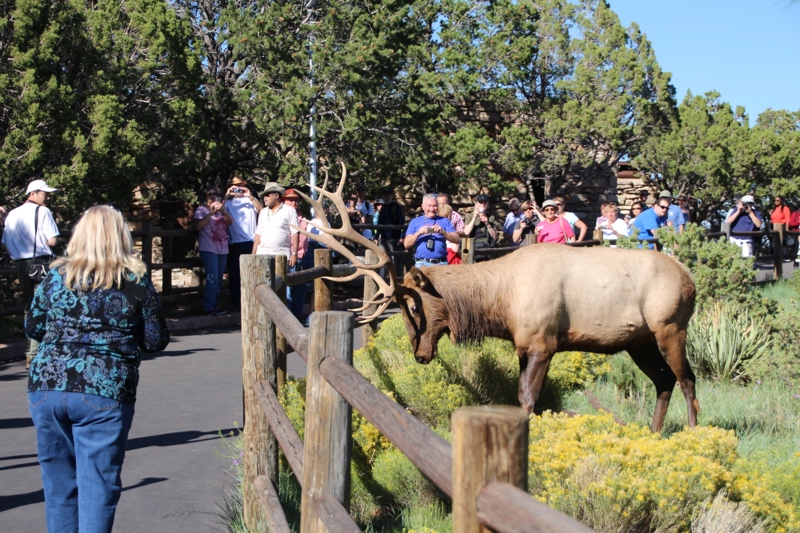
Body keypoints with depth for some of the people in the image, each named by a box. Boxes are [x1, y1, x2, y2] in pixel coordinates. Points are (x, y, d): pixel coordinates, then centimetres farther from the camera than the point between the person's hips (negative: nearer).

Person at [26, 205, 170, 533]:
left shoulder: (57, 276, 5)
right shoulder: (136, 282, -1)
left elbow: (33, 328, 14)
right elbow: (156, 341, 2)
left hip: (46, 387, 3)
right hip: (105, 393, -3)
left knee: (58, 483, 15)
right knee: (97, 485, 2)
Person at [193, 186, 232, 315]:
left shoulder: (221, 208, 18)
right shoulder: (201, 209, 0)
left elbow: (230, 222, 5)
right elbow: (198, 226, -15)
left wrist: (223, 211, -12)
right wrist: (211, 213, -18)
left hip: (223, 249, 6)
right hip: (209, 249, -6)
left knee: (218, 280, 8)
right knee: (212, 278, -15)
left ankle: (215, 306, 13)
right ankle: (209, 308, -13)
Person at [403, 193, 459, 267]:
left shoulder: (444, 221, 13)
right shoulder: (415, 222, 13)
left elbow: (457, 240, 2)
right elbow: (406, 244, 6)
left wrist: (443, 232, -13)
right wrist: (418, 233, -10)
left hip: (441, 263, 0)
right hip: (422, 264, 0)